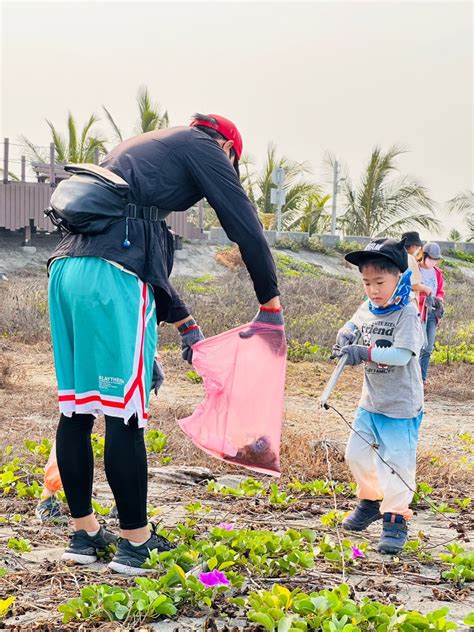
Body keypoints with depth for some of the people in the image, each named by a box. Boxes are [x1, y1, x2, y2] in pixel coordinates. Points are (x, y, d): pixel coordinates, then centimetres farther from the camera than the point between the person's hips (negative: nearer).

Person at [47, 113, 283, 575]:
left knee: (76, 409, 11)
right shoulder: (203, 147, 10)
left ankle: (83, 533, 20)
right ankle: (135, 543, 2)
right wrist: (270, 303, 16)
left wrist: (184, 323, 37)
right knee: (125, 413, -4)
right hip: (112, 276, -9)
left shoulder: (141, 150, 33)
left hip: (66, 268, 9)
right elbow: (245, 226, 5)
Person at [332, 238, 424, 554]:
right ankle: (371, 501, 38)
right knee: (357, 454, 16)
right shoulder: (368, 309, 3)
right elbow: (355, 324, 25)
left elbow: (402, 354, -28)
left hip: (401, 406, -7)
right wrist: (346, 334, 2)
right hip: (371, 401, 7)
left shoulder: (407, 314, -18)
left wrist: (364, 353, -28)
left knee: (396, 463, -4)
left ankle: (396, 519, 11)